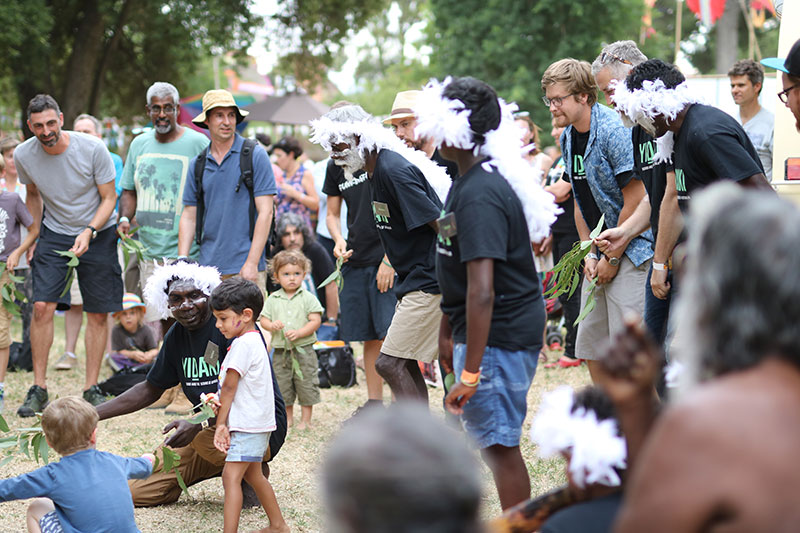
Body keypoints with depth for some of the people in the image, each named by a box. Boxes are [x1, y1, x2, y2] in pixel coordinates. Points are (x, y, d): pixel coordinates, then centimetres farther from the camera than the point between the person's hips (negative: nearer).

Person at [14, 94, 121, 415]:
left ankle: (91, 389, 11)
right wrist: (34, 237, 8)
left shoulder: (92, 149, -21)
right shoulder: (24, 155, -11)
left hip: (98, 234, -1)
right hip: (54, 234, 1)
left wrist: (89, 232, -26)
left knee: (98, 314, 0)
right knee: (42, 306, -12)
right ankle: (38, 389, -4)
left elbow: (109, 198, -11)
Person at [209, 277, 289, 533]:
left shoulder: (243, 344, -17)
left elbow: (229, 387, -15)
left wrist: (220, 424, -11)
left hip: (248, 424, -11)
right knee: (252, 475, 21)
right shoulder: (255, 340, 14)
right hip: (257, 424, 11)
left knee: (231, 476, -16)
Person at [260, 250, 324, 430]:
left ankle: (306, 420, 11)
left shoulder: (308, 298, -1)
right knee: (282, 386, 8)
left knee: (306, 384, 0)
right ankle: (288, 418, 24)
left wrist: (298, 333, -20)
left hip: (303, 349, -2)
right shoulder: (273, 299, 7)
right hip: (281, 351, 2)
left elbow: (315, 321, -8)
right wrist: (271, 325, -17)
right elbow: (263, 319, 6)